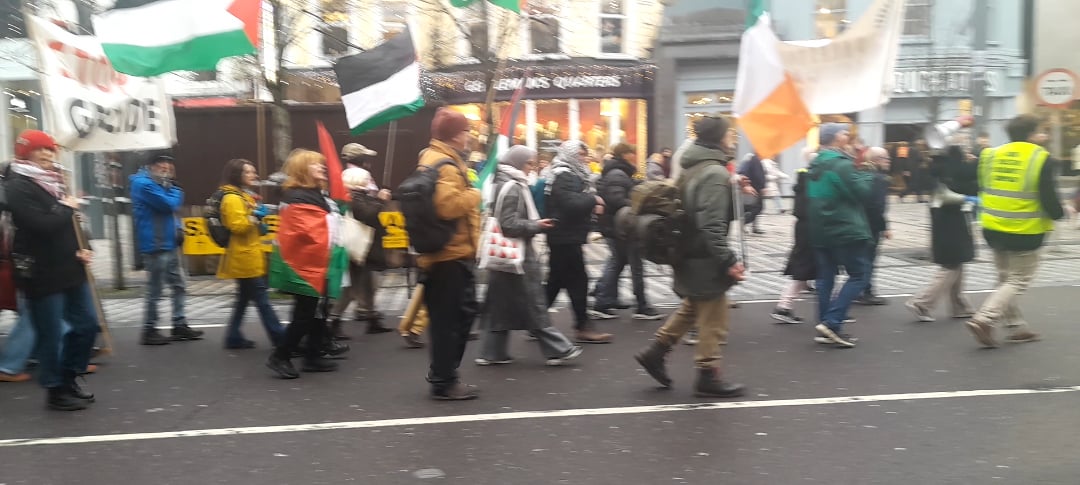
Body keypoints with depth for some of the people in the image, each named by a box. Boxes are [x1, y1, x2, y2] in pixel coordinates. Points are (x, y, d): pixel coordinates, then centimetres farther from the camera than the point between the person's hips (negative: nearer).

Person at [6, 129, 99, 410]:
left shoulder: (51, 181, 16)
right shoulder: (17, 186, -13)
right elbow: (43, 224, -26)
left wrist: (80, 250, 7)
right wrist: (67, 208, -9)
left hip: (69, 268, 9)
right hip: (41, 274, -9)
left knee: (87, 323, 12)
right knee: (50, 335, 1)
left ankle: (69, 379, 28)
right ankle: (56, 390, 16)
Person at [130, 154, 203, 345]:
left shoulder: (157, 185, 18)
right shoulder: (144, 184, -14)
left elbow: (170, 210, 18)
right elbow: (170, 204, -20)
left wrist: (178, 229, 1)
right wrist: (176, 190, 0)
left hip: (169, 244, 10)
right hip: (155, 246, -10)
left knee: (179, 285, 13)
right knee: (155, 291, -2)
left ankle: (180, 326, 19)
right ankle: (149, 331, 8)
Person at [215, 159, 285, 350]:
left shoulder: (245, 196, 19)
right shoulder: (232, 198, -13)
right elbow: (237, 226, -21)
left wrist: (259, 226, 15)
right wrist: (255, 217, -25)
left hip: (250, 256, 10)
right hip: (244, 257, -10)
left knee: (244, 298, 13)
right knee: (261, 298, -6)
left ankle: (234, 337, 18)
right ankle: (279, 336, -3)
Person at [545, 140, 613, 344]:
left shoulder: (572, 174, 18)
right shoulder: (564, 176, -14)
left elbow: (577, 202, 21)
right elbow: (571, 204, -26)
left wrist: (592, 205, 2)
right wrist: (593, 200, -12)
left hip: (565, 237, 10)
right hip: (567, 237, -10)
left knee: (556, 281, 13)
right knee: (578, 281, -6)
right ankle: (583, 327, 0)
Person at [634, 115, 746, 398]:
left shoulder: (692, 168, 10)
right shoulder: (715, 173, -19)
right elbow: (712, 224, -25)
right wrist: (728, 261, -23)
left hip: (688, 254, 9)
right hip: (705, 259, -9)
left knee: (692, 309, 23)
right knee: (712, 320, 2)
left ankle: (655, 352, 25)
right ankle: (708, 377, 12)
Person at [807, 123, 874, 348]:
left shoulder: (815, 165, 12)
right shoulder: (842, 164, -15)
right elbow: (861, 192, -14)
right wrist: (867, 176, 3)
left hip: (820, 232, 9)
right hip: (846, 230, -8)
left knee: (825, 277, 10)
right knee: (858, 276, -1)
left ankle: (826, 325, 12)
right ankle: (832, 322, -9)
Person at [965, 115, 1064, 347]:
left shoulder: (992, 155, 2)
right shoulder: (1041, 159, -12)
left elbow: (983, 188, 11)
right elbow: (1049, 197, -13)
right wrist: (1059, 213, 5)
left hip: (993, 229, 6)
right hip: (1025, 233, -6)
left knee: (1006, 278, 18)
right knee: (1018, 282, 4)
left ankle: (1016, 327, 25)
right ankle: (984, 319, -12)